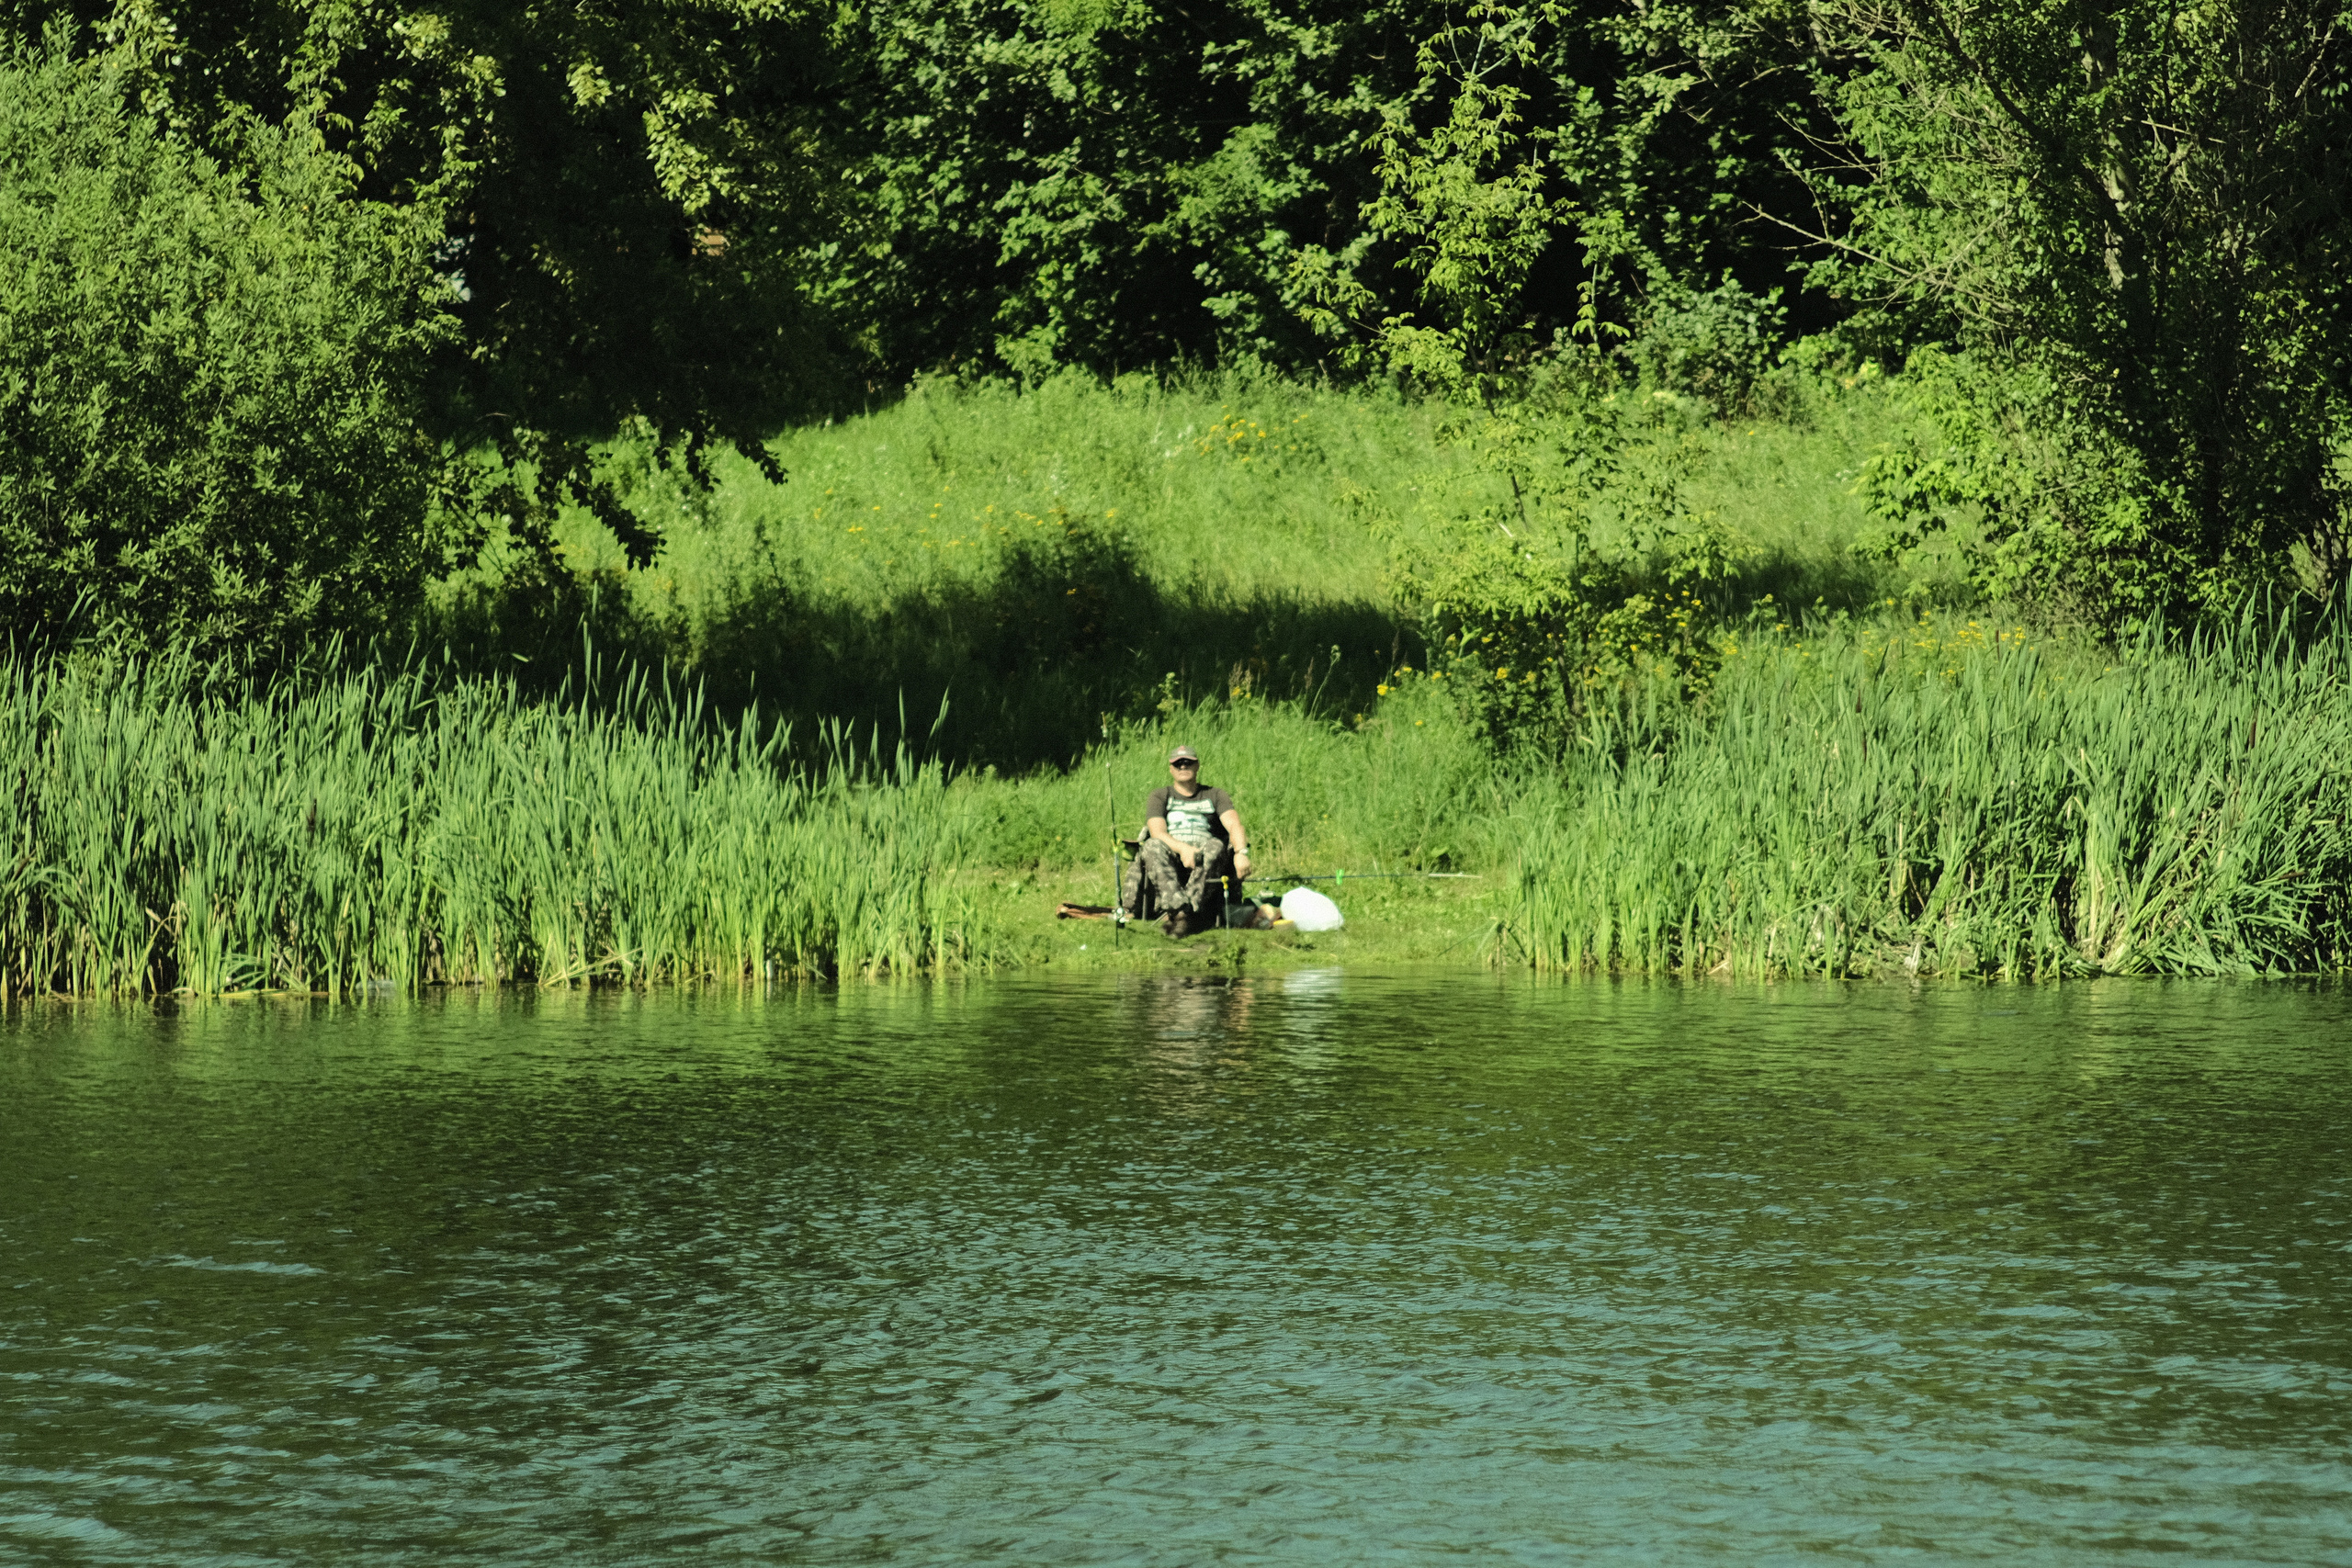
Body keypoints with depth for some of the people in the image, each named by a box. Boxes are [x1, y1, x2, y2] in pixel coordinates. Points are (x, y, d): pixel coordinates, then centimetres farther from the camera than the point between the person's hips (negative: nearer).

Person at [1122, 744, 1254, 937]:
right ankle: (1180, 911, -53)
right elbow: (1157, 832, -1)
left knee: (1215, 847, -35)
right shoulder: (1159, 797, 17)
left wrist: (1241, 852, -20)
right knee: (1152, 847, -34)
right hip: (1171, 858, 0)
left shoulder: (1215, 796, 20)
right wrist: (1182, 849, -21)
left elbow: (1234, 826, 3)